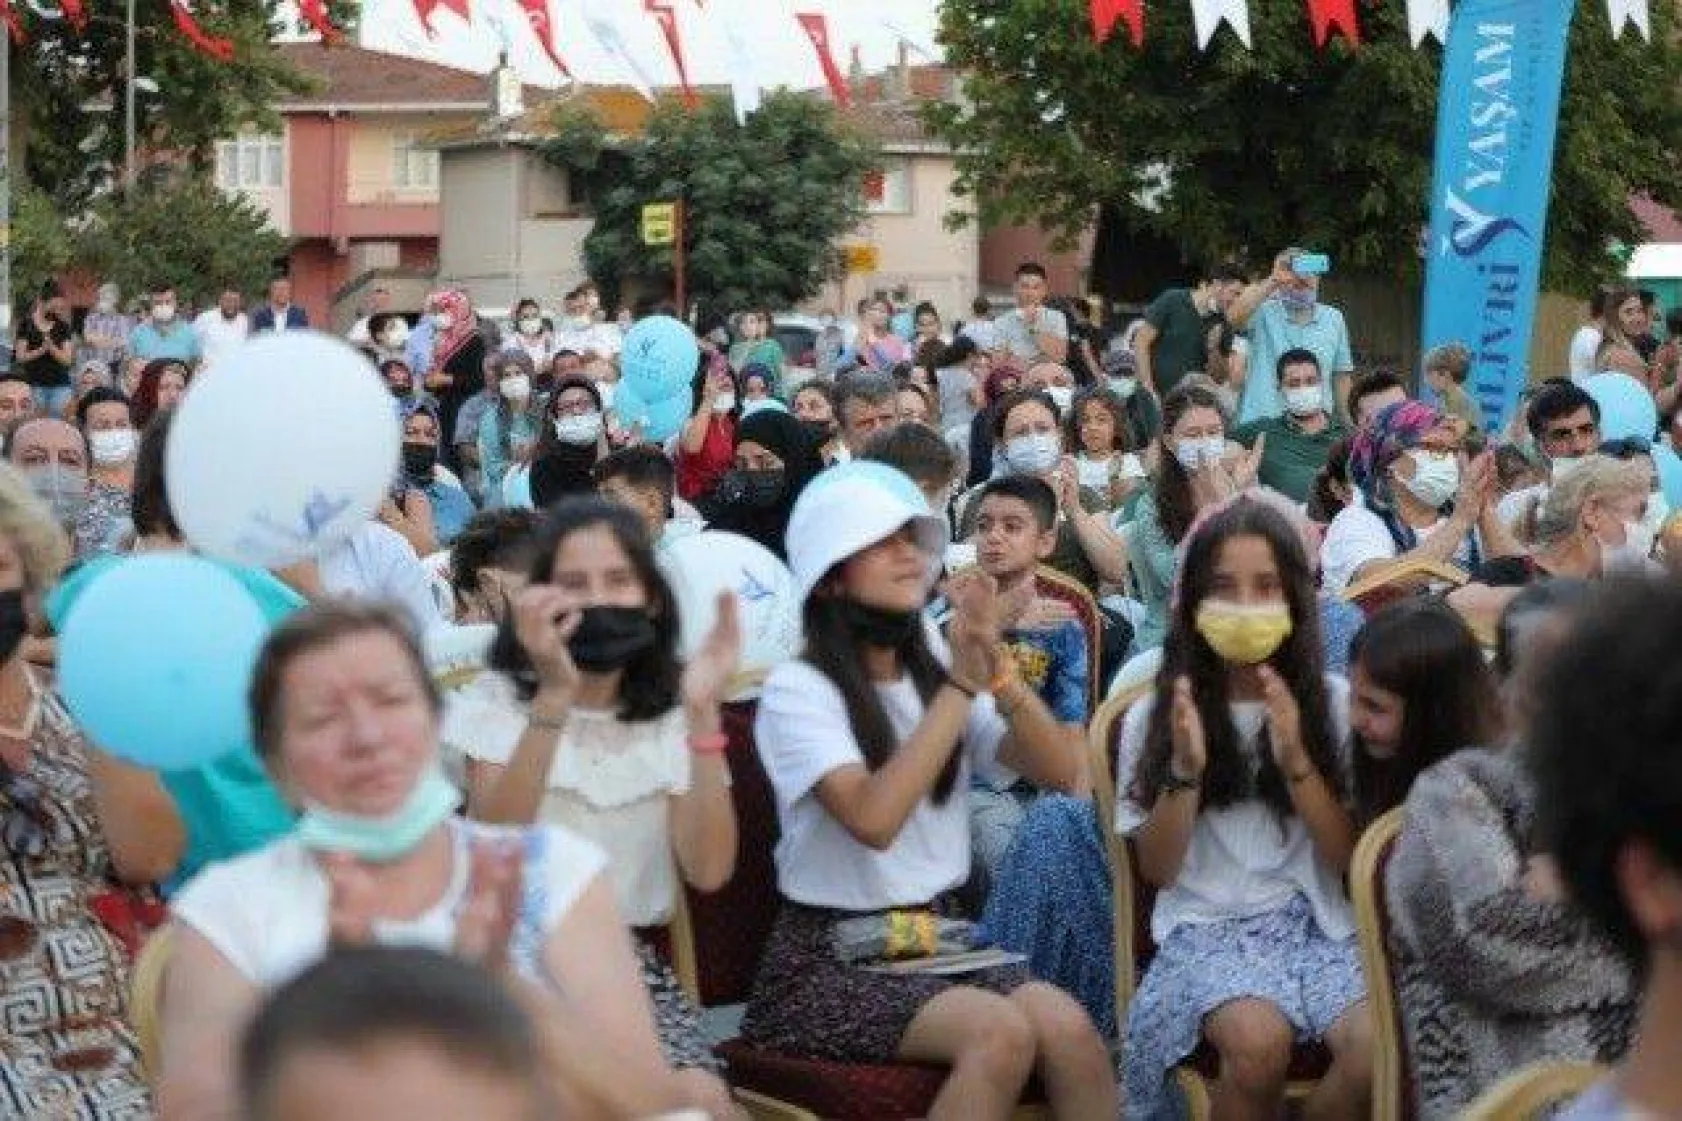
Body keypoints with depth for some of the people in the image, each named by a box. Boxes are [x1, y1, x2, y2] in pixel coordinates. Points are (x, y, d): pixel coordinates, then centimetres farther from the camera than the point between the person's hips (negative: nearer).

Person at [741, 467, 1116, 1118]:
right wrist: (962, 683, -19)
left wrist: (995, 669, -14)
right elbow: (874, 819, -24)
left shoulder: (934, 670, 11)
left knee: (1067, 1027, -25)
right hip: (830, 956, -5)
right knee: (1001, 1033, -31)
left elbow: (1061, 773, 1)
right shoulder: (796, 690, -8)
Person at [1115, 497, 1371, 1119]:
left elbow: (1352, 858, 3)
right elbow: (1158, 870, 4)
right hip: (1208, 928, -1)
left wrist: (1295, 760, -12)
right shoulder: (1155, 713, 6)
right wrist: (1185, 768, -12)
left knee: (1380, 1051, -31)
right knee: (1259, 1042, -35)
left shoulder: (1333, 702, 7)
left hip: (1317, 921, 2)